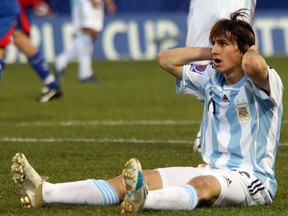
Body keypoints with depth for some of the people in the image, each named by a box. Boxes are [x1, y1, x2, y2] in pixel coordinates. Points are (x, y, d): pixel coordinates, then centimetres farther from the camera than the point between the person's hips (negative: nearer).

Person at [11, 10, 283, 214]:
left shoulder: (262, 83, -9)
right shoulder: (210, 80, 14)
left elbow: (252, 64, -33)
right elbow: (166, 59, 20)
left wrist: (252, 51, -9)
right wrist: (211, 52, 12)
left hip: (251, 178, -6)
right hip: (211, 171, 7)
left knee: (203, 184, -40)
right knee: (143, 178, -14)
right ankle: (44, 192, -32)